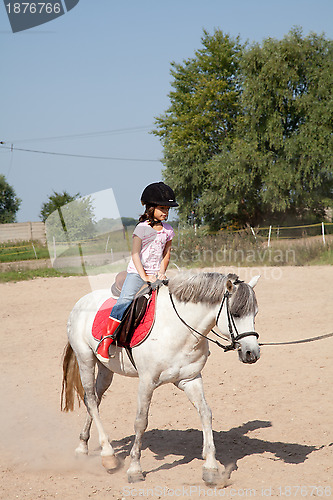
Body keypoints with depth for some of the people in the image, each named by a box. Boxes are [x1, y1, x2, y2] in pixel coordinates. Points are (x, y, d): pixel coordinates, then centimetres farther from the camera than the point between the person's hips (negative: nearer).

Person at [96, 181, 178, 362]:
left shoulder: (167, 230, 9)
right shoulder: (142, 228, -6)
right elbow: (135, 254, -10)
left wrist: (161, 273, 1)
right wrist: (144, 276, -16)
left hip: (156, 274, 5)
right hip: (136, 273, -5)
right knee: (125, 300, -25)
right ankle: (106, 341, -25)